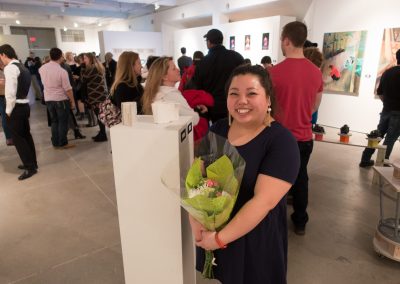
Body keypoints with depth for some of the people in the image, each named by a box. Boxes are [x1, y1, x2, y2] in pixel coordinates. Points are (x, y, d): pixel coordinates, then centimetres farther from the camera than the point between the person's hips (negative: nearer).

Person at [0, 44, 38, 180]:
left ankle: (30, 167, 2)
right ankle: (31, 163, 25)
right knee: (26, 135, 15)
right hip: (25, 105, 9)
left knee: (17, 137, -2)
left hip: (16, 107, -9)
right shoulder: (22, 67, 15)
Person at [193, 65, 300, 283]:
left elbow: (264, 201, -24)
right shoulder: (218, 129, -2)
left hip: (255, 239, -4)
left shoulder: (281, 141, -18)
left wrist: (220, 238, -22)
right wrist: (195, 219, -14)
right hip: (211, 231, 5)